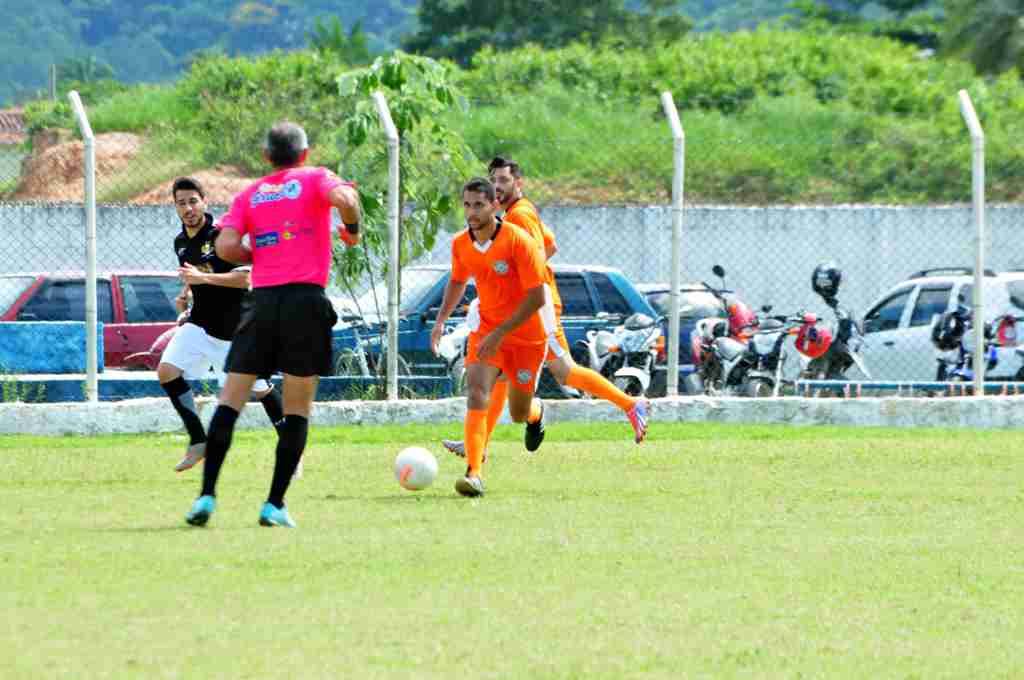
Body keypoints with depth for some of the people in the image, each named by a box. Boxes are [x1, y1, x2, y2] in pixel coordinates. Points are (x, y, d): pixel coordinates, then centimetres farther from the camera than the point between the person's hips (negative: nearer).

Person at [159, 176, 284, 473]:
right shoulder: (180, 242, 8)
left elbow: (245, 278, -21)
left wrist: (203, 278, -28)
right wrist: (184, 297, 6)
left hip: (234, 328, -6)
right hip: (199, 323, 6)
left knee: (259, 389, 2)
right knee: (166, 371, -13)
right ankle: (198, 441, -6)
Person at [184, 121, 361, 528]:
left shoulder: (249, 195, 15)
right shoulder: (314, 178, 7)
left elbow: (226, 247, 1)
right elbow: (343, 197, -16)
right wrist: (352, 228, 4)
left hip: (262, 299, 2)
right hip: (306, 299, -2)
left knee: (229, 402, 6)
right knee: (297, 411, 3)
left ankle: (207, 495, -3)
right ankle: (275, 504, -2)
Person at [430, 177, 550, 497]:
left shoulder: (518, 242, -22)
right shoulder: (461, 244, -4)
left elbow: (537, 297, -22)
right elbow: (457, 281, 18)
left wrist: (500, 333, -26)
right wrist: (441, 320, 3)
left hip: (526, 336, -3)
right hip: (485, 331, 3)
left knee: (519, 413, 9)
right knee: (476, 395, -21)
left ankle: (536, 412, 49)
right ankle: (474, 474, -29)